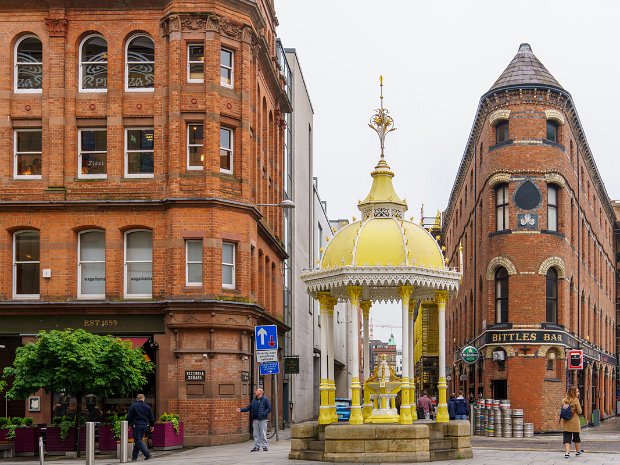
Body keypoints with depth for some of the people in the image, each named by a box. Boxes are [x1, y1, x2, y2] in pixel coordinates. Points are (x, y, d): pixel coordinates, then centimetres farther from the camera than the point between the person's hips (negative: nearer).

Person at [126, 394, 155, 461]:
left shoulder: (133, 406, -3)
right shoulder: (147, 407, 8)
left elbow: (129, 417, -4)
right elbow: (151, 417, 13)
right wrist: (152, 425, 23)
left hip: (136, 425, -5)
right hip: (144, 425, 5)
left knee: (138, 441, -3)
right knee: (138, 440, 12)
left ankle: (147, 454, -14)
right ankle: (134, 457, 12)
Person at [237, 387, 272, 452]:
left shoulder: (265, 399, -3)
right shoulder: (254, 400, 16)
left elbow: (269, 408, -7)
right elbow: (249, 407, 15)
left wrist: (263, 414, -18)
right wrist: (241, 410, 3)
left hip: (262, 419, -6)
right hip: (255, 419, 6)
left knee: (263, 433, -5)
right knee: (256, 434, 7)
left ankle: (265, 446, 2)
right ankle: (257, 446, 13)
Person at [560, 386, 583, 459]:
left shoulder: (564, 400, 1)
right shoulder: (576, 400, -12)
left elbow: (562, 411, 5)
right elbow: (579, 412, -9)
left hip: (566, 422, 3)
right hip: (574, 422, -3)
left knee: (567, 437, 0)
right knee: (576, 436, 15)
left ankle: (567, 452, -12)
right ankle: (578, 451, 31)